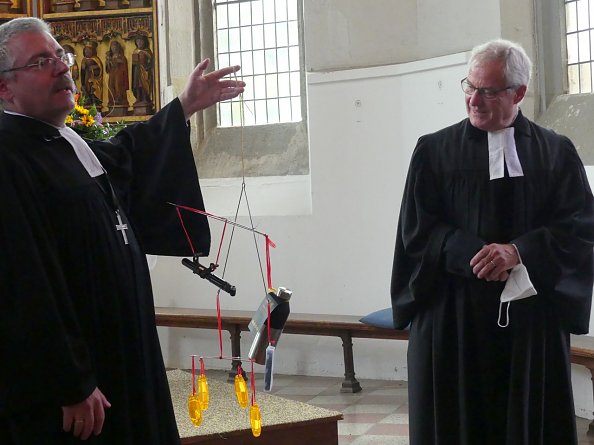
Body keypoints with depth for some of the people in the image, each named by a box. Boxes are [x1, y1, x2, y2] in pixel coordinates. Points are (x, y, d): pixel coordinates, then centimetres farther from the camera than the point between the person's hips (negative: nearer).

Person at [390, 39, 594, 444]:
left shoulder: (556, 152, 7)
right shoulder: (435, 151, 5)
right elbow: (416, 229, -1)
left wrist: (518, 253, -16)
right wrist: (477, 257, -15)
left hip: (532, 319, 1)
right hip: (453, 318, 0)